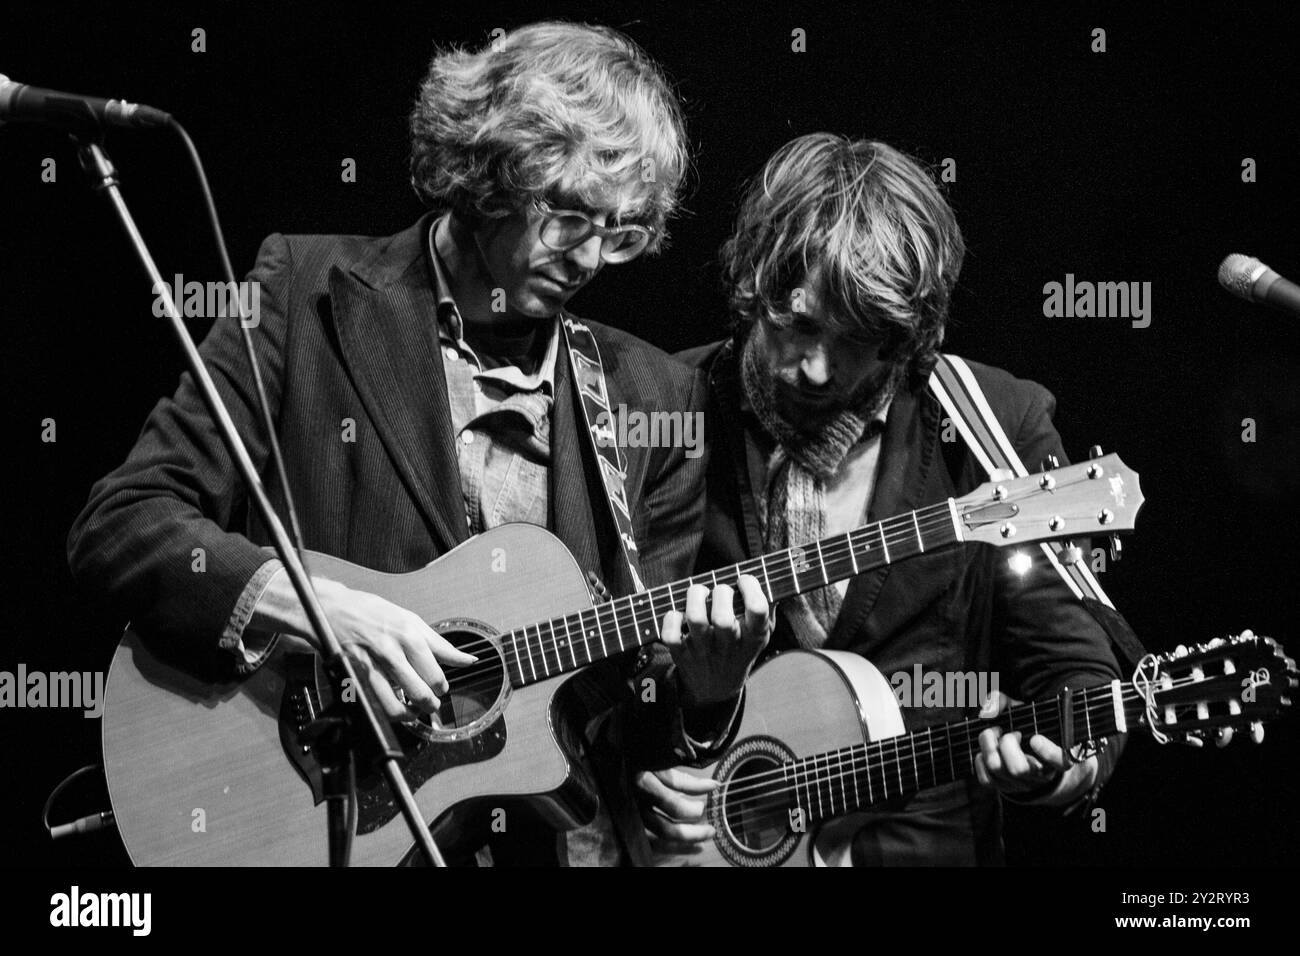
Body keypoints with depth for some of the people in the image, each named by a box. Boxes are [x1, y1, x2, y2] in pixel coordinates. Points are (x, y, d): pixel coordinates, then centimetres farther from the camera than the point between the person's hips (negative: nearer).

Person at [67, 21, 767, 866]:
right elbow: (117, 525, -3)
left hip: (553, 828, 3)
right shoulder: (313, 293, 2)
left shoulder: (656, 398, 10)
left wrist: (701, 685, -8)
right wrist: (312, 607, -16)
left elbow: (649, 722, 14)